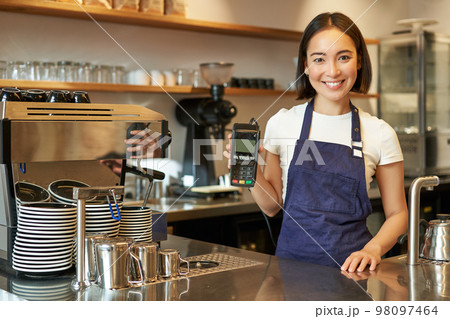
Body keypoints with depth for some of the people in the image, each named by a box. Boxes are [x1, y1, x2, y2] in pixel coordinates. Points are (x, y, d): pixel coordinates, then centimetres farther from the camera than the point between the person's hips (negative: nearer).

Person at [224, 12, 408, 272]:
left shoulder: (380, 133, 0)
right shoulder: (281, 124, 2)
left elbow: (397, 214, 8)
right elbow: (273, 206, 10)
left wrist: (373, 248, -10)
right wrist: (251, 170, -6)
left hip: (351, 264, 0)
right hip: (292, 257, 0)